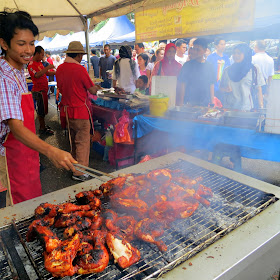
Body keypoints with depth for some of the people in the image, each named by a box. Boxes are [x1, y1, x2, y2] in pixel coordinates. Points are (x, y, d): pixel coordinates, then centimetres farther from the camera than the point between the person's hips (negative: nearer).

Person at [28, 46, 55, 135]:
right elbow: (37, 75, -31)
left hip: (43, 89, 9)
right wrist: (48, 67, -31)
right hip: (38, 91, -9)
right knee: (41, 110, -2)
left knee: (43, 110, 16)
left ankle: (43, 126, 27)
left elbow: (47, 73, 21)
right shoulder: (31, 64, -15)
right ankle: (42, 129, 8)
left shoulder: (39, 63, 15)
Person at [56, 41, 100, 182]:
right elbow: (93, 91, -11)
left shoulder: (60, 68, 5)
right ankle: (79, 173, 7)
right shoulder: (79, 69, -17)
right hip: (80, 111, -8)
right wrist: (96, 87, 10)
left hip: (66, 109, 8)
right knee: (83, 142, 2)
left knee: (73, 140, 22)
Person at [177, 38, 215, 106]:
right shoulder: (188, 65, -2)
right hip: (190, 103, -3)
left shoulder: (209, 66, 8)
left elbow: (211, 85, 12)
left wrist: (212, 103, 8)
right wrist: (180, 104, -10)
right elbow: (182, 85, -5)